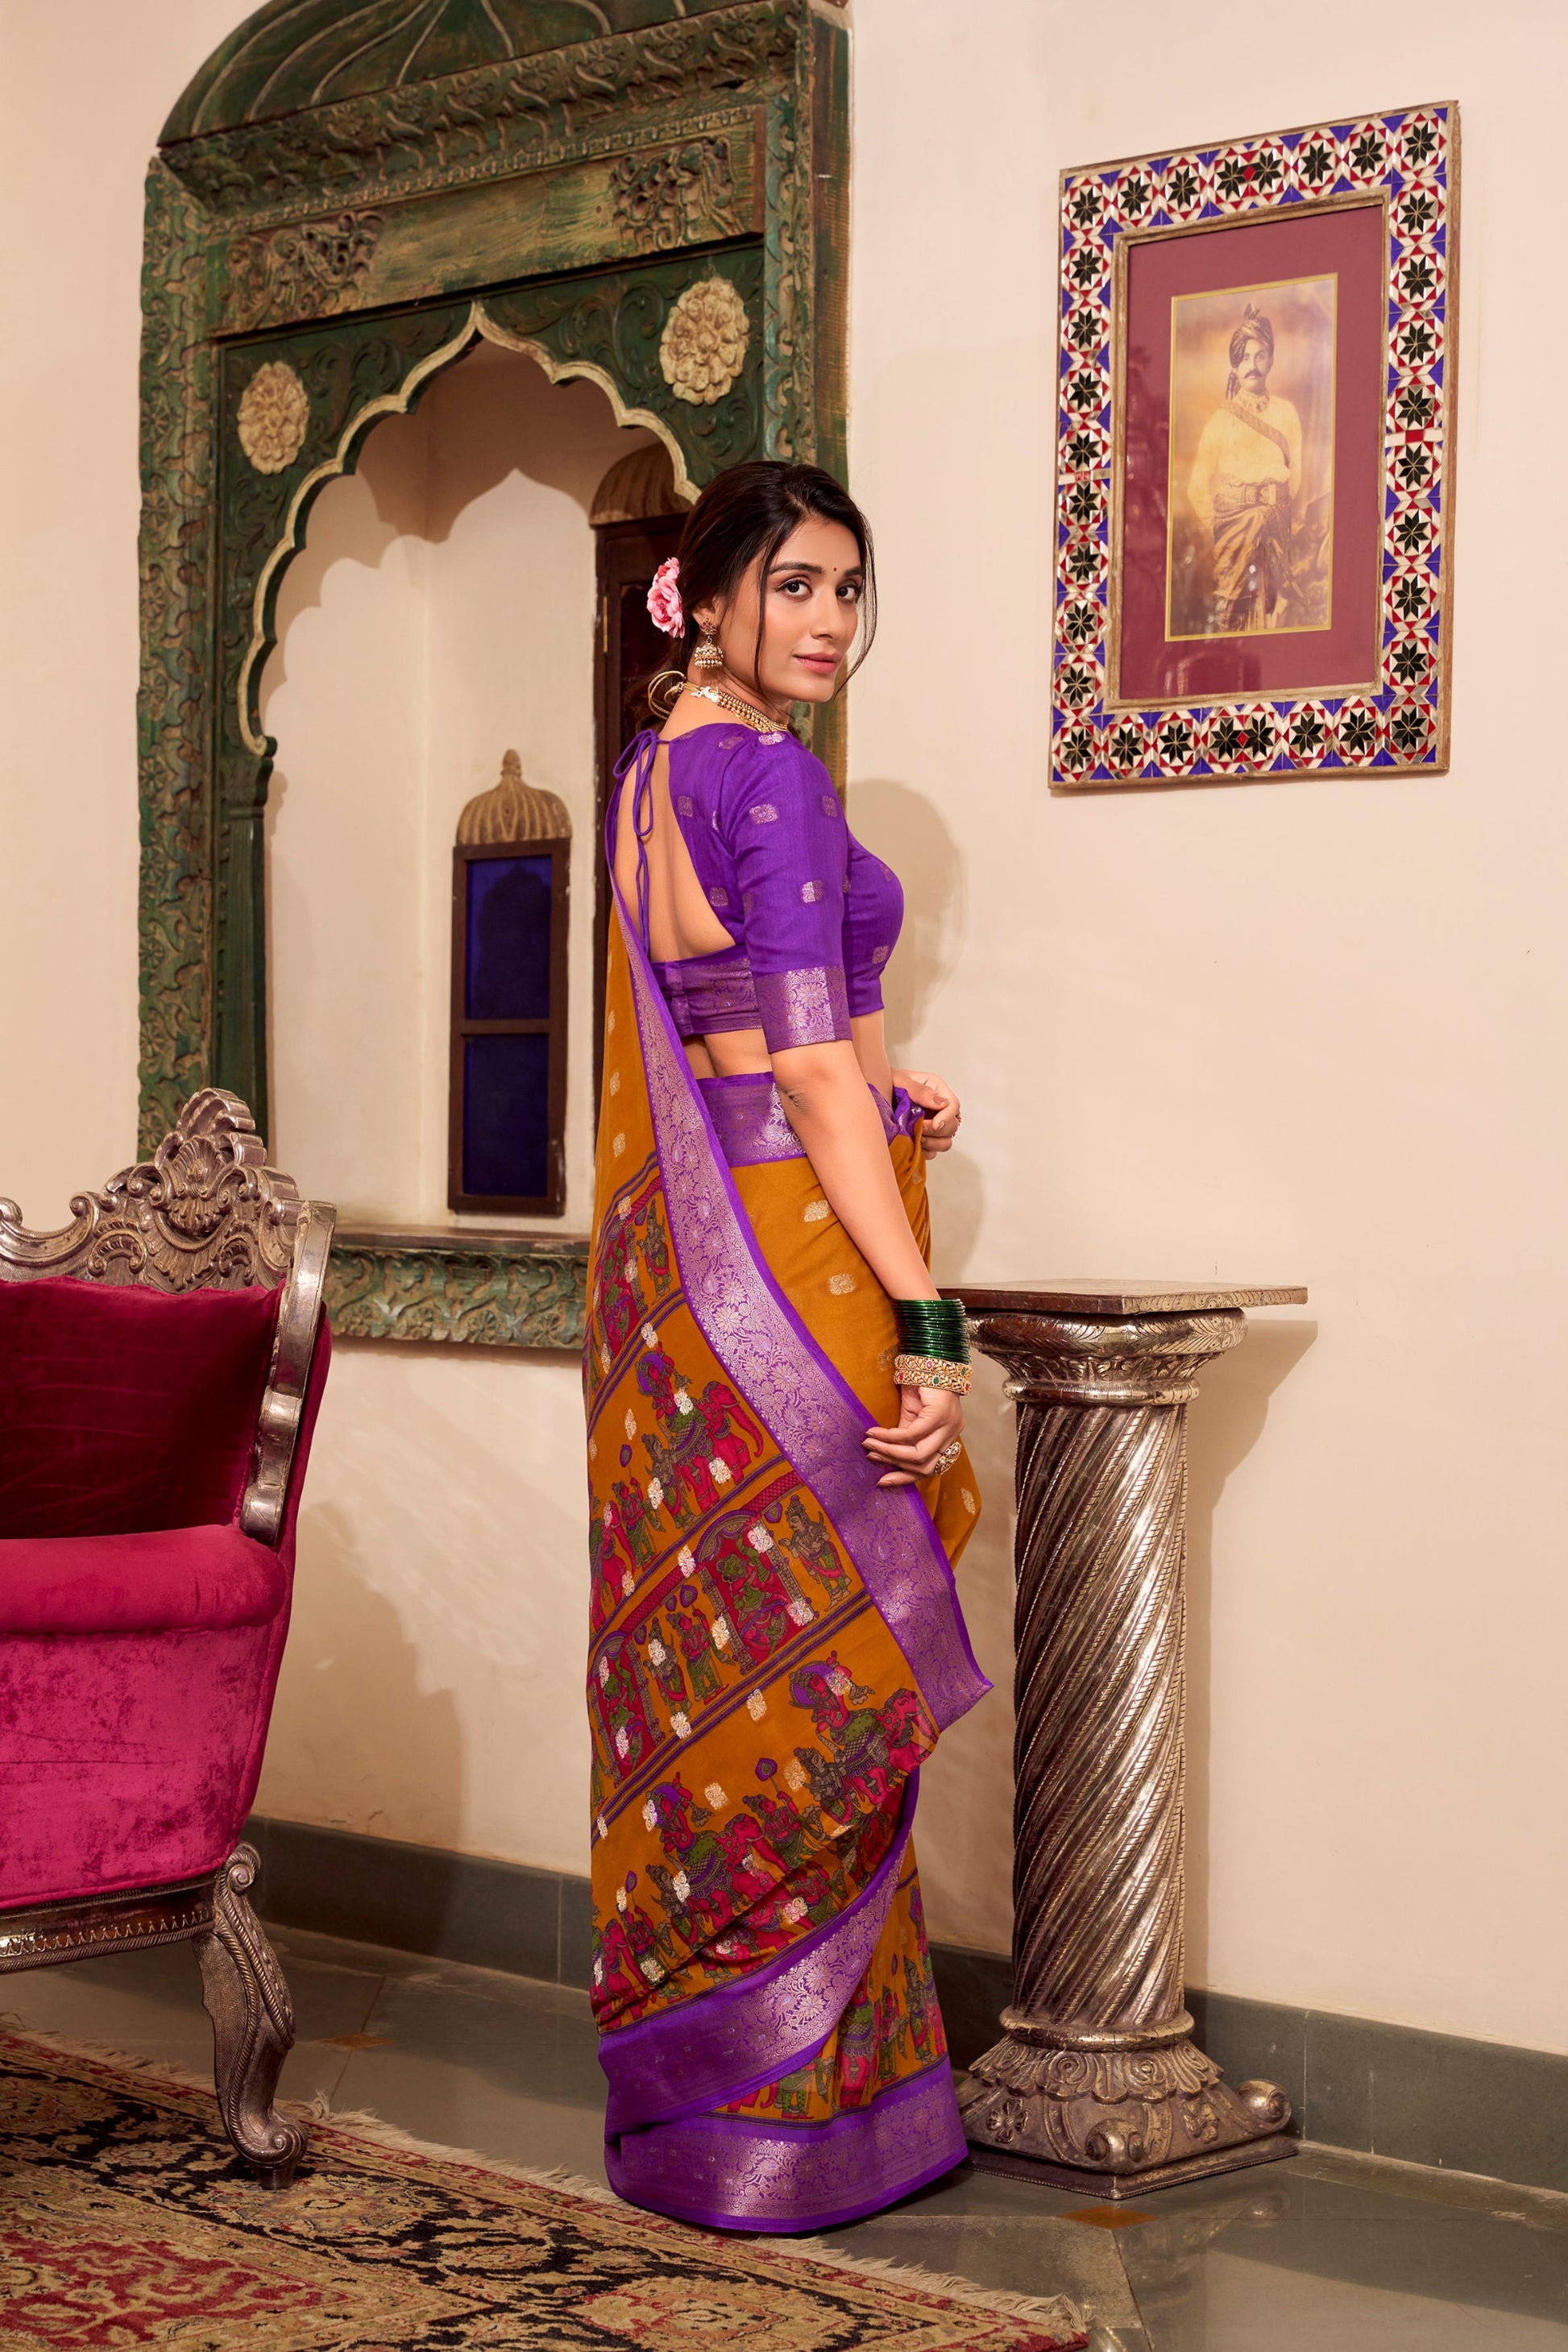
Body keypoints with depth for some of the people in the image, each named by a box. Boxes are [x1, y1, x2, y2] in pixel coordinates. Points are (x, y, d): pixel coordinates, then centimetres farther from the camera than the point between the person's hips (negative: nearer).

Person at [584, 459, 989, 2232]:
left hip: (674, 1255, 9)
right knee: (818, 1680, -2)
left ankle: (687, 2084, 23)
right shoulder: (769, 775, -13)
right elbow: (810, 1073, -19)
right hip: (785, 1262, -9)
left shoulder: (649, 772, 14)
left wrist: (874, 1098, 12)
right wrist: (926, 1318, -18)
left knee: (706, 1672, 13)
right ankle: (781, 2108, 7)